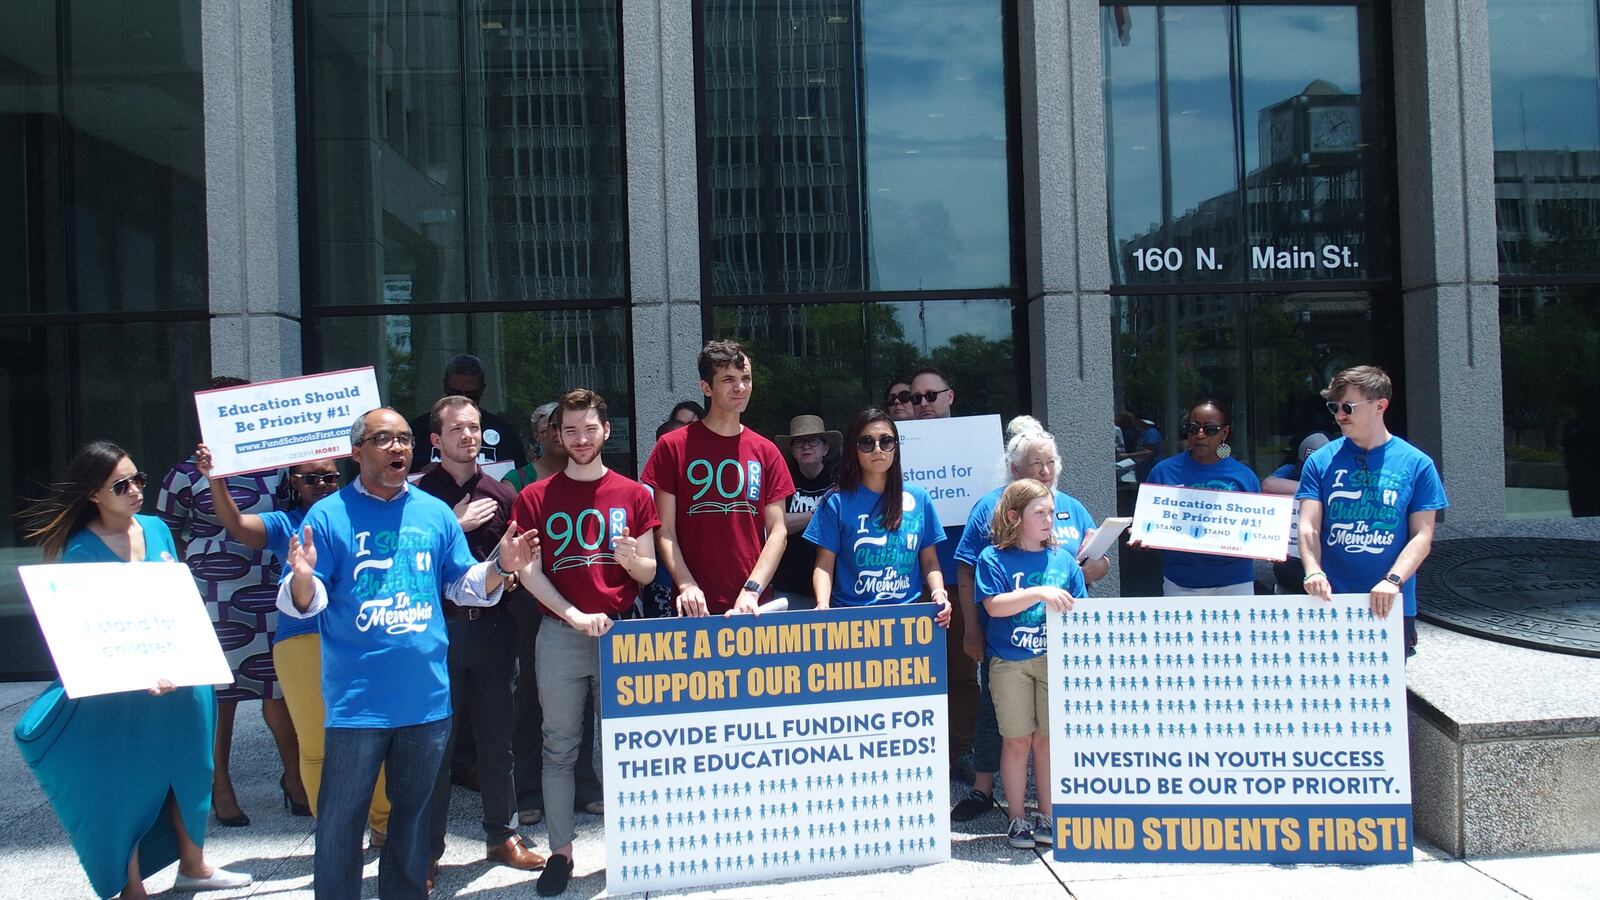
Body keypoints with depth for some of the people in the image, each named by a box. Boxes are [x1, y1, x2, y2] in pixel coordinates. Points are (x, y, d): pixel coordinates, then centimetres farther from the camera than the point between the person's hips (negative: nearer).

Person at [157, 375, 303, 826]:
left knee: (280, 687, 3)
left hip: (271, 598, 3)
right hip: (214, 600, -2)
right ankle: (221, 785, 21)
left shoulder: (273, 467, 9)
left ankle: (295, 777, 18)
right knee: (219, 692, 6)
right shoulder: (187, 475, -1)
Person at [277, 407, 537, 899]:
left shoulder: (435, 513, 7)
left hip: (427, 695, 4)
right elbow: (304, 604, -8)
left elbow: (465, 586, 10)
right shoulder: (329, 515, -3)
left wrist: (501, 565, -8)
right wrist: (302, 579, -30)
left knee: (414, 808, 16)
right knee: (341, 818, 5)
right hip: (357, 701, -3)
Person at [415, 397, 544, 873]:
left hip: (492, 625, 3)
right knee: (436, 740, 1)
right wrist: (455, 526, -13)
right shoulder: (419, 494, -1)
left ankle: (501, 834, 23)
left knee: (497, 738, 10)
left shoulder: (502, 493, 11)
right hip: (438, 627, -3)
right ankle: (427, 846, 13)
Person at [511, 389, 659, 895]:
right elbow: (529, 572, -1)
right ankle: (560, 850, 13)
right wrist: (575, 616, -13)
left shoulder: (634, 495, 6)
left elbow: (648, 574, 7)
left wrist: (632, 559, -16)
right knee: (560, 747, 5)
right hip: (560, 635, 0)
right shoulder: (535, 498, 4)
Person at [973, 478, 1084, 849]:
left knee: (1047, 739, 6)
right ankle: (1017, 818, 14)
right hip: (1009, 662, -2)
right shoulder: (994, 558, -3)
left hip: (1054, 660, 3)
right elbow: (994, 605, -15)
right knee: (1017, 740, 2)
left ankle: (1048, 817, 17)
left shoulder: (1064, 559, 7)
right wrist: (1039, 592, -23)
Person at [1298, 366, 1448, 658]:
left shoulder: (1416, 464, -1)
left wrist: (1393, 581, -18)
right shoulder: (1321, 461, 2)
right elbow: (1308, 527, -2)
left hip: (1392, 604, -1)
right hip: (1331, 601, 1)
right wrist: (1314, 571, -20)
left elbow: (1422, 535, -3)